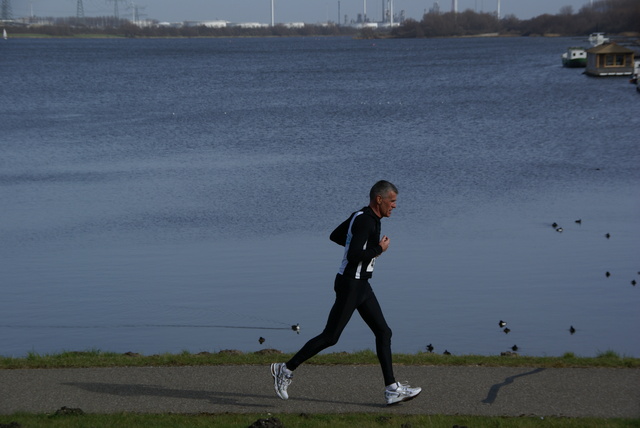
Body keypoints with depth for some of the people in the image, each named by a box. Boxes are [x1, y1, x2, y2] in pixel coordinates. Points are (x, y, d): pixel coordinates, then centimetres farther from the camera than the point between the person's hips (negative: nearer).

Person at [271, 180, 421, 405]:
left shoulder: (361, 216, 11)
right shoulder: (365, 221, -20)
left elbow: (335, 235, 23)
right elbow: (353, 256, -28)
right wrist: (379, 249, -14)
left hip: (361, 285, 10)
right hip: (350, 285, -10)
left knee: (383, 332, 5)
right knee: (330, 337, -4)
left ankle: (392, 390, 5)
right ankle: (286, 370, 7)